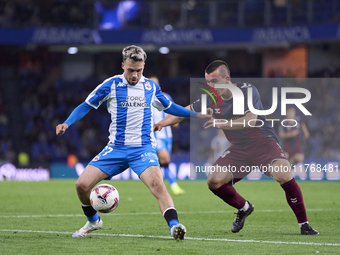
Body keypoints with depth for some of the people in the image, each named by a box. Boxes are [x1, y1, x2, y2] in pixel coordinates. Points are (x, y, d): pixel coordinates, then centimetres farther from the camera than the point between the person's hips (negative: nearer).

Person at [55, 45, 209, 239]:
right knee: (82, 184, -7)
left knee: (157, 183, -30)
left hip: (144, 148, -1)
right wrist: (67, 124, -8)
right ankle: (93, 221, 20)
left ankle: (175, 226, -37)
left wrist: (198, 115, 19)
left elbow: (170, 107, 25)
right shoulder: (111, 85, 0)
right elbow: (86, 106, 7)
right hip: (116, 148, 1)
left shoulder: (151, 87, 7)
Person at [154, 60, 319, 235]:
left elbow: (251, 120, -30)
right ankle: (243, 208, 16)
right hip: (238, 148, 5)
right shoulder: (211, 99, -3)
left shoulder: (248, 90, -17)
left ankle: (304, 224, -14)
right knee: (214, 181, -12)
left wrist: (223, 124, -38)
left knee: (284, 176, -29)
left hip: (263, 142, -5)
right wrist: (161, 123, -8)